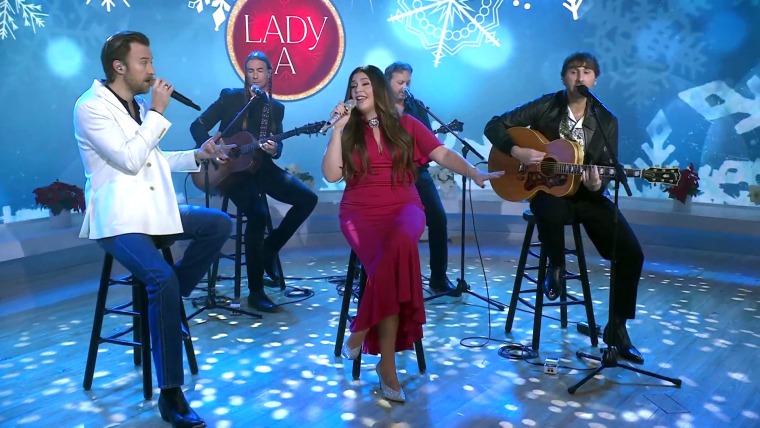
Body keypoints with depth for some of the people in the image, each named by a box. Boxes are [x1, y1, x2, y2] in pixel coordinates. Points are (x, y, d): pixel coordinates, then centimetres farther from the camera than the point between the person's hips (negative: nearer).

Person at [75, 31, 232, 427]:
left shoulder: (138, 105, 15)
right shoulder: (90, 107, -10)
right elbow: (129, 160, -21)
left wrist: (197, 155, 10)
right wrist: (158, 113, -15)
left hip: (156, 210, 9)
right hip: (118, 219, -8)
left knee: (220, 224, -1)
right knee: (163, 279, -30)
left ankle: (165, 302, 5)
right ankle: (170, 394, -22)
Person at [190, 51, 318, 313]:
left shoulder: (276, 107, 12)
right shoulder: (230, 97, 2)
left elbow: (277, 146, 8)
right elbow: (197, 126, -1)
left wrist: (275, 149, -16)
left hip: (261, 167, 5)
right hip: (232, 169, -5)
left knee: (308, 199, -13)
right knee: (258, 214, -30)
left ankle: (269, 249, 5)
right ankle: (255, 291, -18)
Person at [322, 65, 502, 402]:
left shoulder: (406, 124, 10)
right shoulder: (349, 129, 10)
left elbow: (444, 154, 2)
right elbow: (331, 175, -2)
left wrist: (474, 173, -15)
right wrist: (337, 129, -5)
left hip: (403, 208, 0)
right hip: (360, 213, 0)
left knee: (398, 245, -36)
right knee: (392, 260, -31)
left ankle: (362, 331, -20)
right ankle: (387, 364, -21)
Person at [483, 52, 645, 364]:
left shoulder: (607, 122, 2)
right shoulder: (545, 106, -3)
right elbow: (494, 126, -4)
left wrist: (597, 185, -23)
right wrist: (518, 152, -19)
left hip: (587, 195, 3)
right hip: (547, 190, -2)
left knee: (631, 253, -14)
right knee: (551, 213, -42)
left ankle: (617, 327, 5)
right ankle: (556, 266, -7)